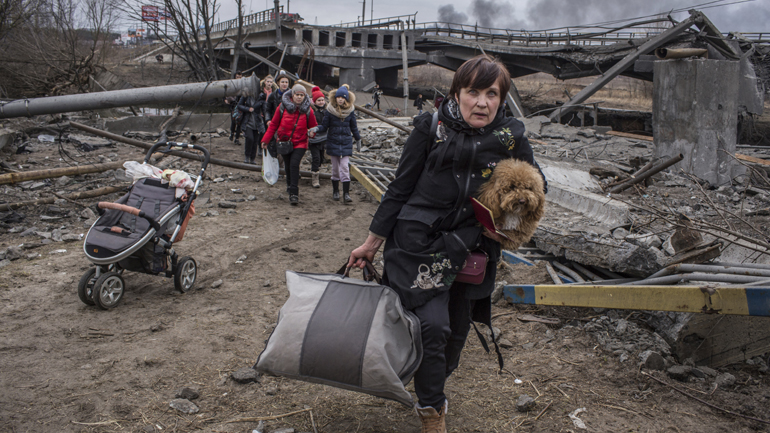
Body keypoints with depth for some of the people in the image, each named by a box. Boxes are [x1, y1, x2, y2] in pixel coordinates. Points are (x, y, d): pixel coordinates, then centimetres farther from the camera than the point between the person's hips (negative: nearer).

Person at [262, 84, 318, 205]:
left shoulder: (308, 110, -3)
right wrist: (265, 140, 2)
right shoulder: (283, 107, -4)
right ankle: (290, 185, 39)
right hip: (284, 142, 2)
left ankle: (294, 193, -18)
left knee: (294, 164, -19)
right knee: (288, 166, 11)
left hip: (300, 143, -2)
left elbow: (313, 126, 10)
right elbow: (273, 124, 4)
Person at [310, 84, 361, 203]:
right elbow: (325, 126, -1)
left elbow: (354, 127, 13)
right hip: (333, 143, 0)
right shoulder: (330, 110, -3)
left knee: (344, 167, -9)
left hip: (346, 143, 0)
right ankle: (335, 191, 20)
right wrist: (317, 129, -20)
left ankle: (346, 193, -7)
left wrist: (358, 139, 18)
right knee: (335, 167, 7)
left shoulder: (350, 111, 1)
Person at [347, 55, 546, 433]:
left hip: (471, 249, 3)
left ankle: (434, 389, 42)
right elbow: (400, 188, -2)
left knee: (458, 329, 13)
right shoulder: (431, 129, -8)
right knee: (433, 325, -15)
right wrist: (373, 241, 1)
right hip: (421, 242, -3)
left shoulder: (512, 137, -2)